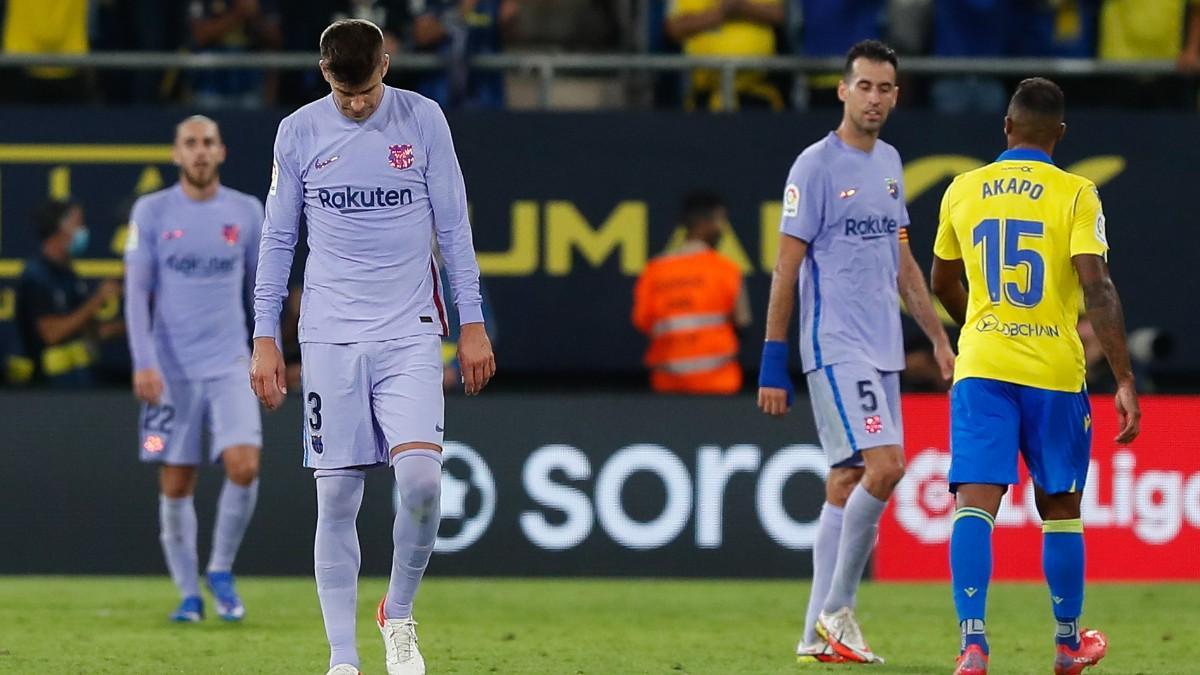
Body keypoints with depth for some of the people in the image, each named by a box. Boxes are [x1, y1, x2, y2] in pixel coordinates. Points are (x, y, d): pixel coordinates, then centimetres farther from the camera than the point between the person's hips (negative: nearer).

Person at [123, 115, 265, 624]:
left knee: (243, 465, -16)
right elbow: (136, 292, -1)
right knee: (176, 483, 0)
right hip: (171, 368, -1)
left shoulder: (247, 212, 6)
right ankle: (188, 592, 12)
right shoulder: (151, 212, 1)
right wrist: (143, 363, -11)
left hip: (230, 365, 1)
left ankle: (221, 571, 4)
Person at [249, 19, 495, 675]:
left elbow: (453, 227, 8)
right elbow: (277, 240, 10)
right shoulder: (299, 133, 4)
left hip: (409, 332, -1)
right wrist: (264, 337, 6)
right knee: (336, 497, -2)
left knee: (420, 475, -18)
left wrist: (472, 323, 4)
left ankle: (399, 613, 6)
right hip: (330, 337, 1)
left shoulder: (423, 121, 2)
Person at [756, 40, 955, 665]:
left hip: (883, 351, 7)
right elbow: (786, 268, -9)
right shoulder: (816, 166, -8)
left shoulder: (889, 163, 14)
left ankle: (819, 634, 8)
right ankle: (836, 609, -7)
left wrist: (938, 338, 17)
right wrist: (772, 363, -11)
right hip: (835, 348, -7)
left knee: (847, 483, 6)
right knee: (884, 466, -18)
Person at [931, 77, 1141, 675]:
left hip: (981, 367, 1)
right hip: (1055, 372, -1)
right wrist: (1125, 380, -12)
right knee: (1060, 508, 14)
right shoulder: (1075, 194, -5)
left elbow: (944, 283, 20)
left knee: (975, 502, -6)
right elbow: (1097, 289, -14)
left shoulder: (963, 190, 6)